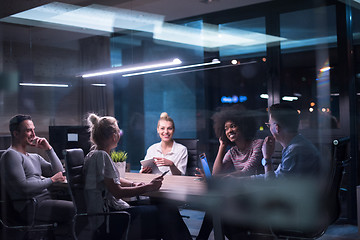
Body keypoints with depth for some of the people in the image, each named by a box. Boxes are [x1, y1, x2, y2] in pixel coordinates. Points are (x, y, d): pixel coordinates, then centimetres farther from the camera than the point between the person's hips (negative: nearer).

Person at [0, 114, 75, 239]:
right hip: (31, 206, -9)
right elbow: (23, 187, -14)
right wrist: (51, 180, -7)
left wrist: (48, 149, 12)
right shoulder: (11, 155, -3)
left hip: (46, 200, 9)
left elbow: (59, 172, 18)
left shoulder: (35, 157, 24)